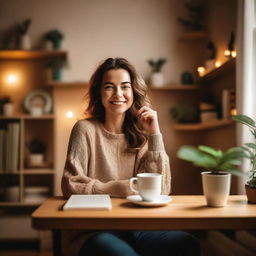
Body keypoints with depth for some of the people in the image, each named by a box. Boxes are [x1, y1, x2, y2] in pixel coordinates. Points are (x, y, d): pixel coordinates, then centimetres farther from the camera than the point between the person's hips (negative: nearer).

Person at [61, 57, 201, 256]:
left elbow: (160, 191, -1)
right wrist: (114, 189, -14)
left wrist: (155, 134, -5)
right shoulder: (86, 129, 1)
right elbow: (71, 186, -4)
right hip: (95, 229, -3)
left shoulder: (140, 135, 9)